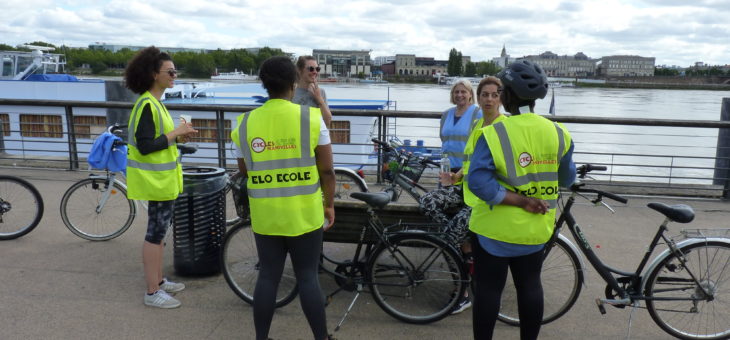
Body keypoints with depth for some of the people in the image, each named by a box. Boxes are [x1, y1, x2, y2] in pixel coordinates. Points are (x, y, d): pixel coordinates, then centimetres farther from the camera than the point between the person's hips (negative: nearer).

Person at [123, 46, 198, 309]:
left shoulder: (155, 103, 12)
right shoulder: (147, 105, -19)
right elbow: (145, 146, -25)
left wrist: (178, 133, 2)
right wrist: (175, 133, -20)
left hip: (163, 178, 10)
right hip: (156, 179, -10)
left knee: (159, 230, 17)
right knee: (155, 232, -2)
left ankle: (159, 281, 31)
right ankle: (152, 292, 9)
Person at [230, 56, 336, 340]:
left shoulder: (246, 123, -3)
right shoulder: (311, 118, -10)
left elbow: (243, 170, 8)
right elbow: (327, 170, -7)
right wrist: (329, 204, 5)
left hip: (265, 215, 2)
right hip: (304, 213, -2)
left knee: (268, 276, 13)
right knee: (308, 277, 9)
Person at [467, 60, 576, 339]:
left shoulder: (495, 133, -17)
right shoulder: (558, 133, -3)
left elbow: (478, 181, -25)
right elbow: (567, 179, 8)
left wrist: (521, 201, -20)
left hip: (495, 227, -4)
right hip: (536, 228, 5)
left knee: (488, 288, 8)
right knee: (530, 285, 18)